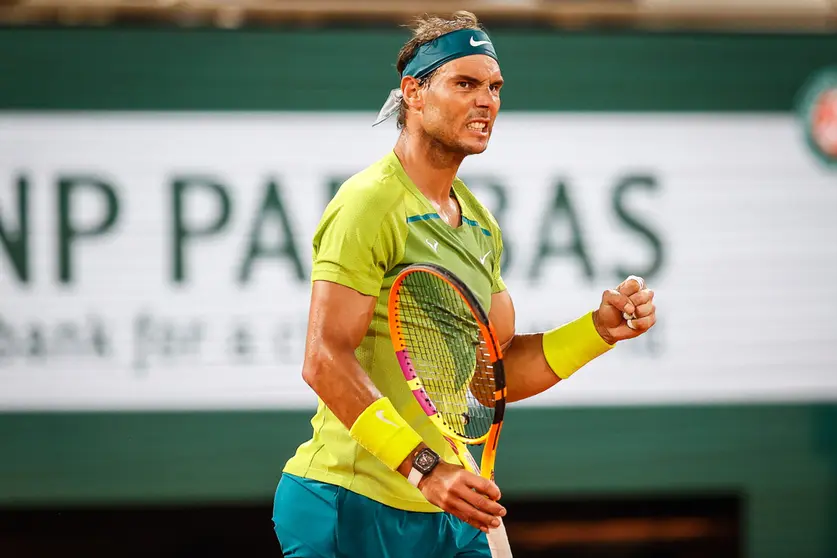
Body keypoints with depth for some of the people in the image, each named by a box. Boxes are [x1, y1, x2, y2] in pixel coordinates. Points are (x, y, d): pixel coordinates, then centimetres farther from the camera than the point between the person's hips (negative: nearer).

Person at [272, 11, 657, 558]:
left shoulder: (480, 224, 15)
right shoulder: (370, 203, -12)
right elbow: (325, 360, -20)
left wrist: (601, 328, 3)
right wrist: (424, 466, -27)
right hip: (355, 507, -8)